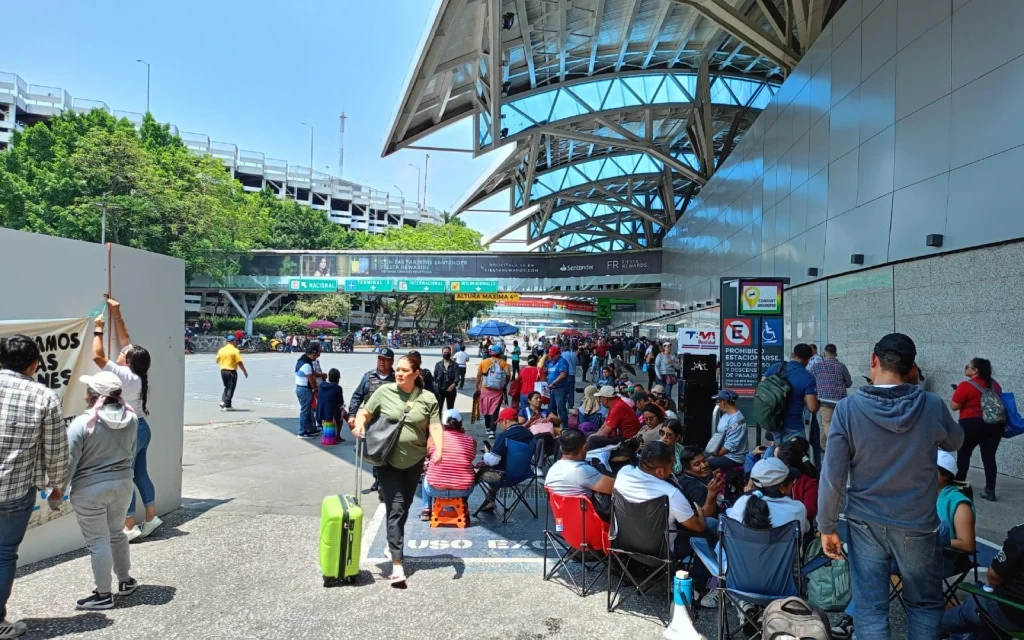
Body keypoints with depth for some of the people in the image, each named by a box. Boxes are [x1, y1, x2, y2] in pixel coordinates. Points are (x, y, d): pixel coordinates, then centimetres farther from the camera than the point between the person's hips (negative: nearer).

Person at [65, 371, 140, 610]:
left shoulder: (82, 423, -20)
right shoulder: (131, 418, -3)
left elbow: (69, 461, -15)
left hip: (90, 489, -6)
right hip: (123, 484, 6)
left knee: (98, 541, 5)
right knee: (117, 533, 22)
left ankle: (103, 595, 14)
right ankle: (126, 581, 34)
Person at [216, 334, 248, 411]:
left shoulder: (221, 350, 5)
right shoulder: (235, 350, -12)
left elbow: (217, 361, 14)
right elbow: (239, 362, -14)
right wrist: (245, 372, -6)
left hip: (223, 371, 6)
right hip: (231, 371, -6)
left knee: (226, 387, 22)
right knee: (230, 389, 2)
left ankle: (223, 401, 8)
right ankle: (227, 406, 3)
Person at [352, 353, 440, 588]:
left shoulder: (428, 399, -2)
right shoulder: (384, 391, -4)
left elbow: (435, 426, -6)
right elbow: (365, 412, 3)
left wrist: (439, 449, -21)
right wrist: (360, 425, -18)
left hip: (414, 461, 3)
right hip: (387, 460, -2)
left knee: (404, 507, 18)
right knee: (395, 508, -8)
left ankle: (392, 544, 43)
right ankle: (397, 563, -7)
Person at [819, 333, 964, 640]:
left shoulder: (848, 408, -14)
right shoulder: (932, 406, -11)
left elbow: (832, 476, -13)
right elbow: (955, 442, 13)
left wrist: (827, 527, -2)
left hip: (865, 523, -1)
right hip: (917, 524, 1)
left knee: (869, 609, 7)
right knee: (925, 604, 20)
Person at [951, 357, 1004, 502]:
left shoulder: (966, 386, -14)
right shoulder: (994, 384, 6)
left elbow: (954, 406, -11)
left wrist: (956, 393, 4)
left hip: (972, 425, -5)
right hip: (995, 424, 5)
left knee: (963, 454, 12)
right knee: (989, 456, 6)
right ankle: (990, 490, 4)